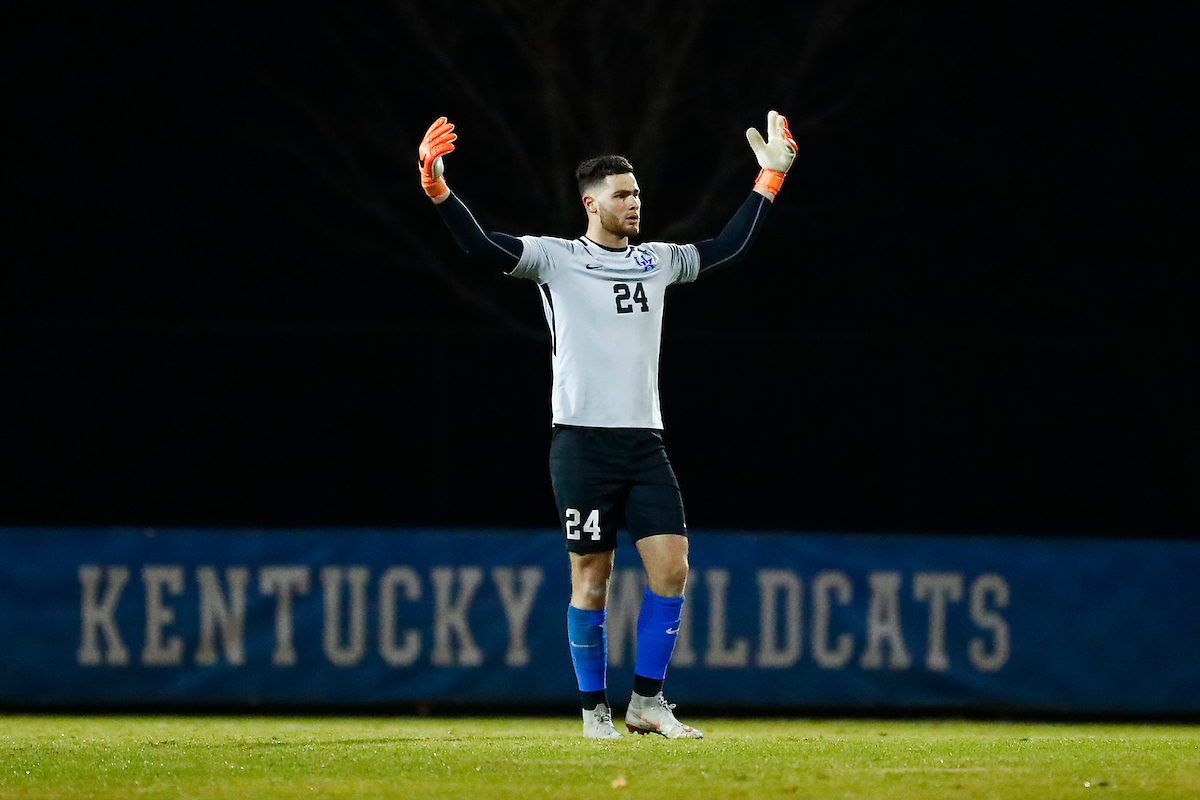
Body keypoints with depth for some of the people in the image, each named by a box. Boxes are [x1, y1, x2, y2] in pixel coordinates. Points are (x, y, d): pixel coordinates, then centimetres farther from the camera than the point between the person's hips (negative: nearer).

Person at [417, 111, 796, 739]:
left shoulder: (657, 262, 15)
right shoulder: (556, 259, 0)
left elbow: (729, 247, 27)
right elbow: (482, 244, -11)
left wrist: (769, 179, 27)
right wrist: (438, 188, -24)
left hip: (645, 441, 4)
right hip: (582, 442, -4)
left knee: (671, 566, -6)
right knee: (591, 578, -2)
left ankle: (647, 703, 3)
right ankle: (595, 710, 8)